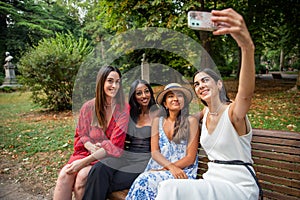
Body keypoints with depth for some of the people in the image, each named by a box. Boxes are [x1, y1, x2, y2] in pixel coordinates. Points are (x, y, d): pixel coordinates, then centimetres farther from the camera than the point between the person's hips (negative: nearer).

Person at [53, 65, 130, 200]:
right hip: (86, 152, 3)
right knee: (65, 174, -24)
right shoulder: (88, 107, 3)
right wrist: (91, 146, -13)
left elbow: (115, 145, -13)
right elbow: (80, 135, 10)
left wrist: (85, 161, -18)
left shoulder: (123, 109, -8)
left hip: (110, 156, -3)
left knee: (82, 175, -27)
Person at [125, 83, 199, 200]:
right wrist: (171, 167, -17)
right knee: (143, 180, -29)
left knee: (146, 180, -29)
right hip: (157, 169, 3)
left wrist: (165, 169, -12)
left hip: (182, 171, -3)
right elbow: (154, 152, 2)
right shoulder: (157, 121, 10)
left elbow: (190, 157, -4)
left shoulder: (191, 121, 0)